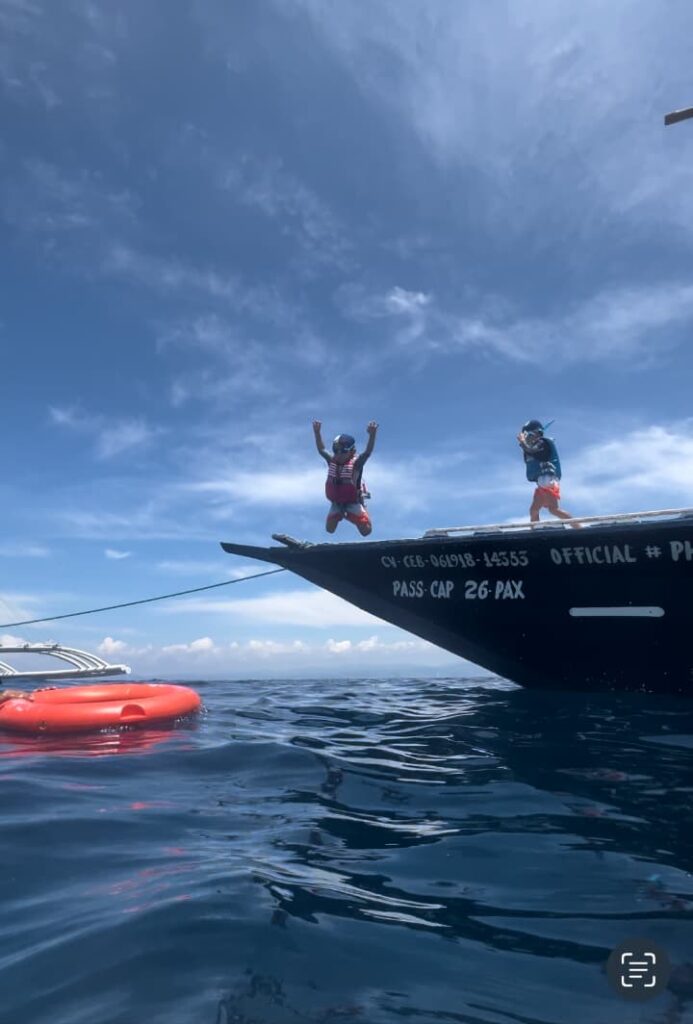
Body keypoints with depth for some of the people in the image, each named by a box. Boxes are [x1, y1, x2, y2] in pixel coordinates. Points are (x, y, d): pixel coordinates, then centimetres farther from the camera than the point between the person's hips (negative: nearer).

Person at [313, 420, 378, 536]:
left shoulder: (356, 463, -21)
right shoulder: (332, 461, -7)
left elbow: (367, 452, -32)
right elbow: (321, 449, -5)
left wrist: (372, 435, -48)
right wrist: (317, 433, -16)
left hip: (353, 502, -4)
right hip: (336, 503, 4)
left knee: (366, 531, -8)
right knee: (329, 529, 9)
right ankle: (341, 514, 39)